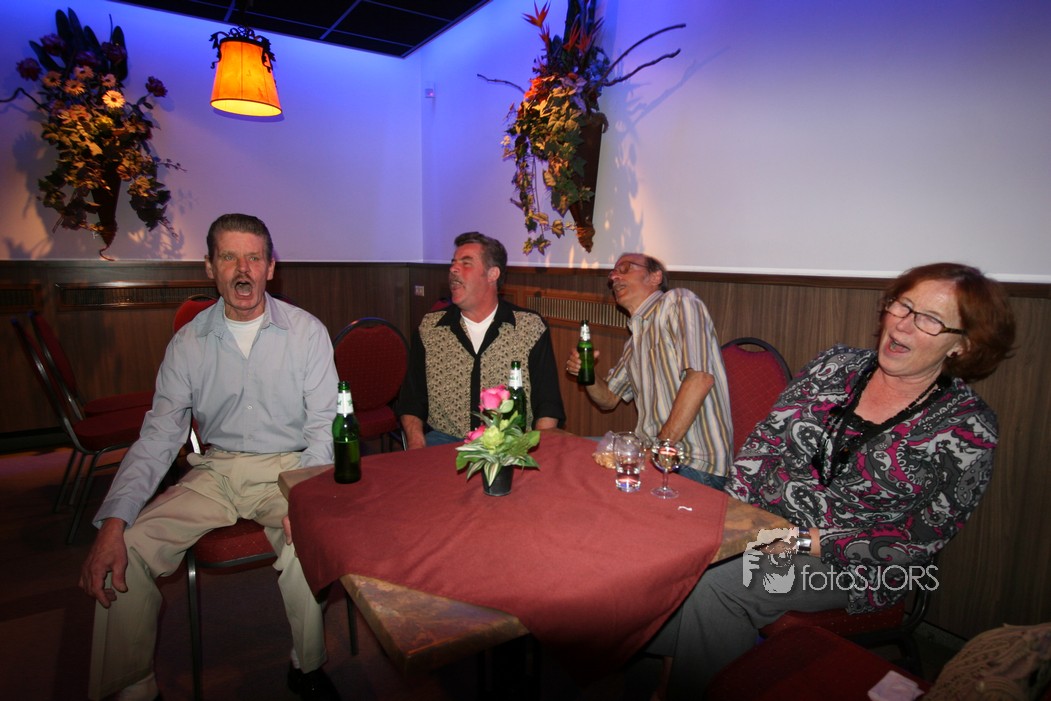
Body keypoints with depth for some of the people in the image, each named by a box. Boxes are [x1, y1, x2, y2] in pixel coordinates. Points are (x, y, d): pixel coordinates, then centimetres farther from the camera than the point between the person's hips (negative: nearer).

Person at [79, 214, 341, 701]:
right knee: (124, 551, -15)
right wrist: (113, 523, -12)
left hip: (286, 468, -3)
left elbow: (324, 425, -7)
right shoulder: (188, 343, 3)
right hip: (215, 472, 3)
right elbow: (158, 437, 1)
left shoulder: (307, 332, -4)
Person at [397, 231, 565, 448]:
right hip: (444, 441, 2)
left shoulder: (532, 327, 2)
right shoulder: (429, 328, 9)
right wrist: (417, 445, -7)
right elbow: (411, 402, 11)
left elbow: (548, 405, 2)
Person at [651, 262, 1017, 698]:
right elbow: (766, 439, 4)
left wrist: (805, 543, -17)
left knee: (721, 588, -28)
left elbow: (917, 538, -10)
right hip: (764, 524, 4)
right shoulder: (837, 365, 4)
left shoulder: (967, 427, -6)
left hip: (848, 564, -3)